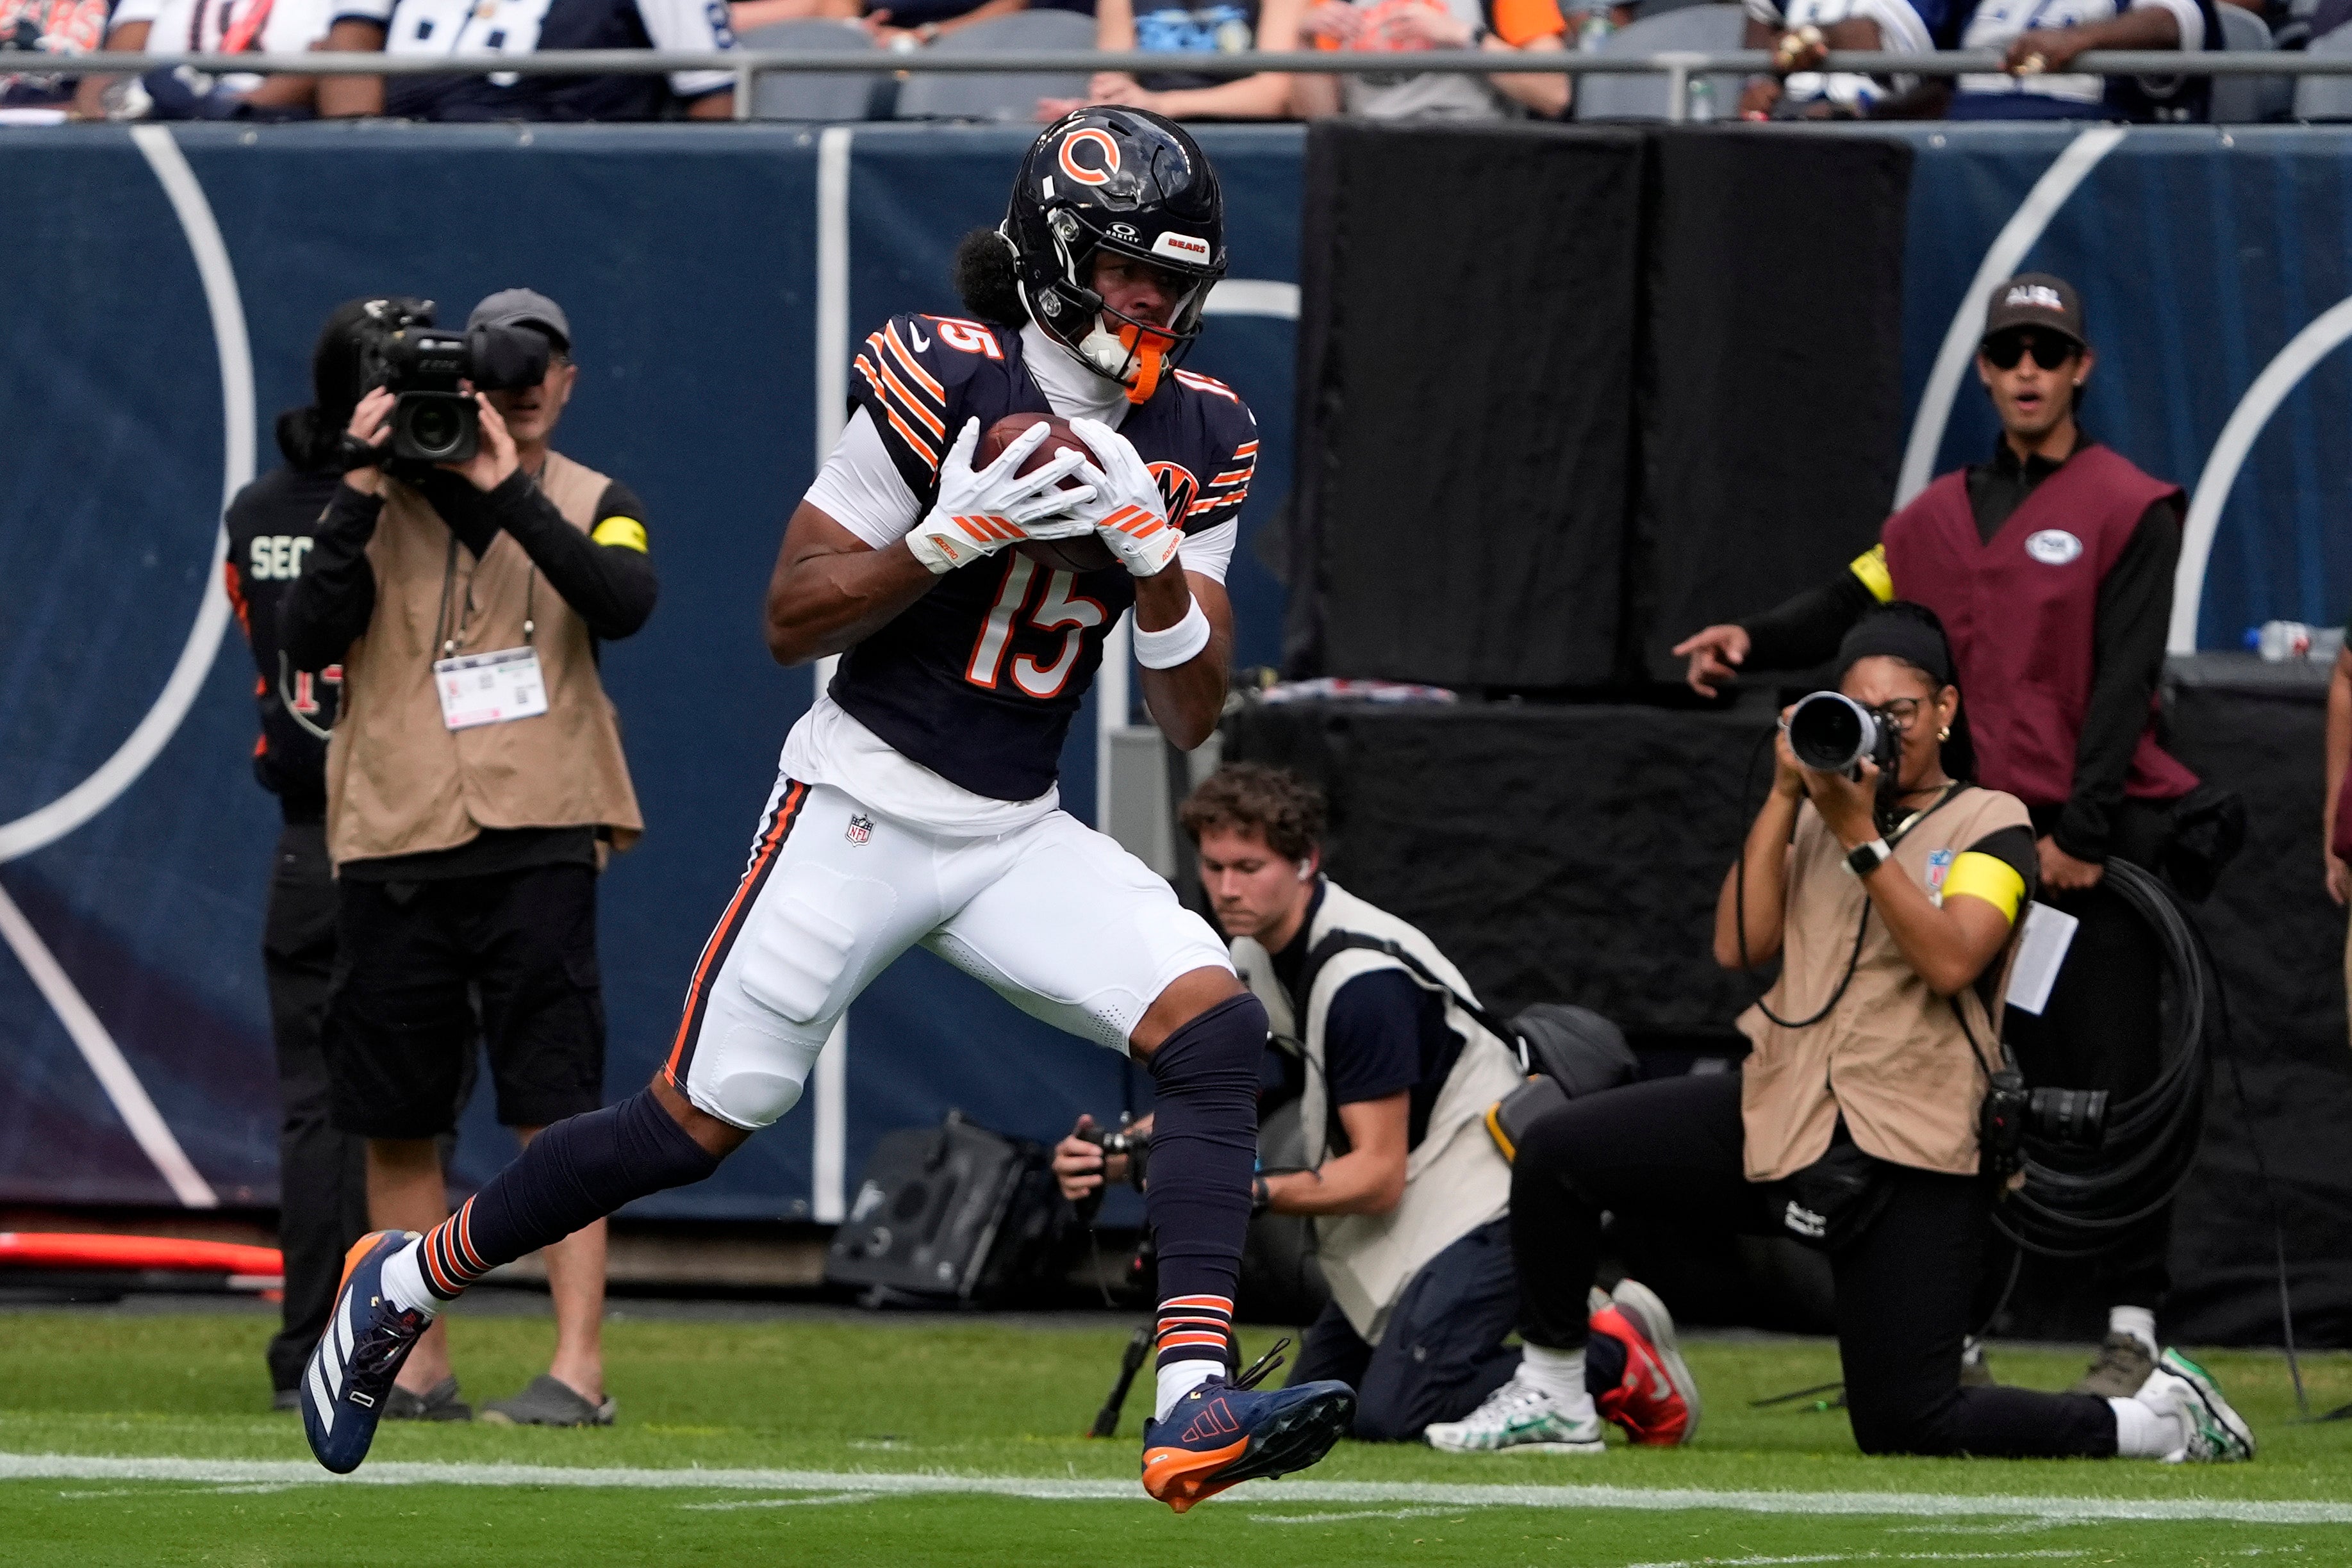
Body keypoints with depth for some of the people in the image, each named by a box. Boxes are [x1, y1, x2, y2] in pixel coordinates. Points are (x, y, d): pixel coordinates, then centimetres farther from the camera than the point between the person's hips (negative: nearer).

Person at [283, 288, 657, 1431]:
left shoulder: (592, 505, 7)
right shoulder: (386, 503, 8)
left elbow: (623, 604, -14)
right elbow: (308, 639, -4)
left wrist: (506, 489, -17)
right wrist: (361, 497, -12)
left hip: (535, 843, -2)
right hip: (391, 843, 2)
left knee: (554, 1110, -10)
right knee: (394, 1122, 6)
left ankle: (578, 1369, -13)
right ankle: (418, 1366, 17)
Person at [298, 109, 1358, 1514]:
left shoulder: (1195, 440, 2)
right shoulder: (950, 382, -14)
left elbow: (1193, 721, 3)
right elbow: (793, 620, -10)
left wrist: (1157, 560, -14)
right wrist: (953, 536, -24)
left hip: (1019, 839, 5)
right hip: (863, 805, -5)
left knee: (1218, 1028, -19)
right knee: (703, 1122, -1)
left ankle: (1195, 1404, -27)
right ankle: (409, 1281, 22)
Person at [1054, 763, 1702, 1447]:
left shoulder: (1362, 978, -25)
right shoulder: (1253, 956, 3)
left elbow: (1378, 1174, -24)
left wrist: (1253, 1194, -34)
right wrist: (1107, 1158, -14)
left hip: (1478, 1202, -10)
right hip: (1407, 1213, 10)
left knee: (1390, 1415, -23)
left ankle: (1613, 1354, -3)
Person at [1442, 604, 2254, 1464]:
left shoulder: (1990, 823, 1)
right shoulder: (1813, 816, 16)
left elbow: (1950, 961, -16)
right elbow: (1739, 945, 2)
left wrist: (1859, 836, -17)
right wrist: (1786, 795, -2)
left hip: (1916, 1161, -5)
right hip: (1780, 1118, 5)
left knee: (1906, 1428, -10)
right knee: (1558, 1150, -9)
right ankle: (1551, 1397, 6)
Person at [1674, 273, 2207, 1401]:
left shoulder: (2130, 508, -1)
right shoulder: (1941, 517, 16)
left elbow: (2124, 682, -9)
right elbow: (1846, 609, 10)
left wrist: (2079, 830, -17)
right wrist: (1752, 641, -12)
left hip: (2102, 841, -5)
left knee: (2110, 1083, -7)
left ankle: (2134, 1327, -3)